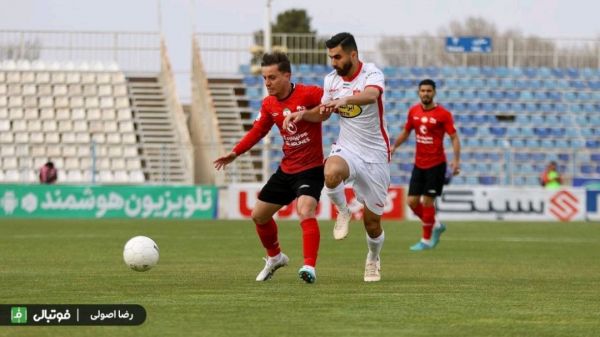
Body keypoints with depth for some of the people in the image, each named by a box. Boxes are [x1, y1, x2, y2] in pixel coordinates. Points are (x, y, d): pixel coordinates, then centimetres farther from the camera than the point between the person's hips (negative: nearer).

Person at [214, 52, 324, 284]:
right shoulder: (269, 104, 3)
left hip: (311, 169, -8)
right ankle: (275, 257, 38)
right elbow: (258, 131, 16)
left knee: (305, 211, -31)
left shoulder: (309, 94, -16)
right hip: (286, 169, 8)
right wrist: (235, 153, 8)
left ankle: (310, 267, -36)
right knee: (258, 216, 14)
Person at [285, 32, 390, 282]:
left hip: (375, 155, -3)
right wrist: (303, 114, 0)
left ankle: (373, 259, 36)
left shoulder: (372, 73, -15)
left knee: (372, 221, 4)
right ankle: (343, 212, -6)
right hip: (346, 149, 3)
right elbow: (324, 112, 21)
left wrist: (345, 99, -58)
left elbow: (371, 95, -39)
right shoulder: (331, 79, 3)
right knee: (331, 173, -36)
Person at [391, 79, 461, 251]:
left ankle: (426, 240, 8)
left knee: (427, 201, -6)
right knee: (412, 201, 2)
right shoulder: (413, 111, 5)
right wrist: (394, 146, 12)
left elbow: (454, 137, -11)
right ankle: (436, 225, 26)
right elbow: (406, 132, 20)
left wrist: (456, 160, -21)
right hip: (419, 164, 5)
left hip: (436, 164, -5)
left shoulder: (443, 114, -10)